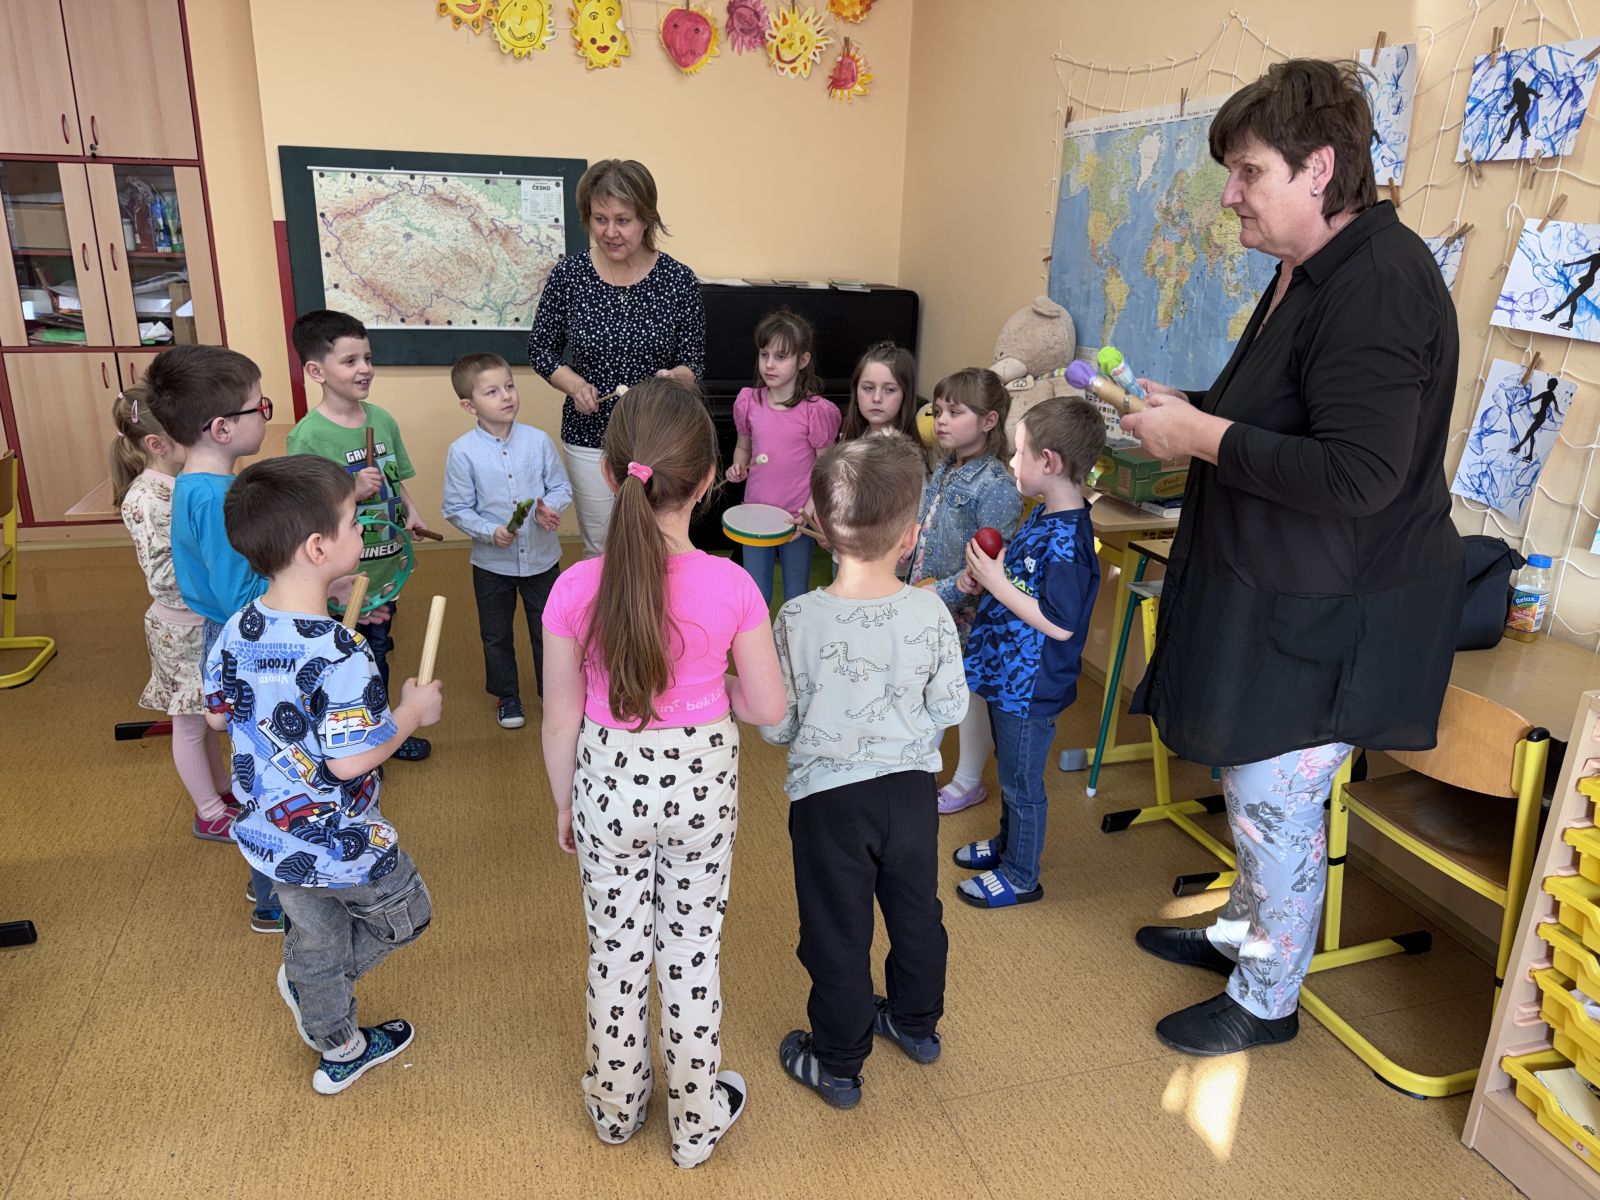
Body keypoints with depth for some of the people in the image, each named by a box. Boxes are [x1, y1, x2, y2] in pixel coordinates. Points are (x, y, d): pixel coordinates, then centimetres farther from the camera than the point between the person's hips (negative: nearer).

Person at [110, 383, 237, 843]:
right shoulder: (146, 501, -24)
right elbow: (162, 577, -27)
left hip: (211, 619, 8)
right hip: (184, 629, -8)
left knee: (207, 712, 24)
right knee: (190, 722, 10)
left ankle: (222, 786, 42)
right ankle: (210, 815, 25)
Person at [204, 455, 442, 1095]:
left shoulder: (237, 631, -8)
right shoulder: (339, 654, -33)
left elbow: (217, 712, 7)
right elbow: (351, 760, -30)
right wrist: (413, 711, -15)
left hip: (269, 833, 7)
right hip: (340, 844, -7)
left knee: (315, 941, 27)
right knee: (404, 916, 23)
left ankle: (339, 1051, 45)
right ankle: (305, 980, 22)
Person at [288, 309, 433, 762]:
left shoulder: (383, 420, 0)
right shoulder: (308, 436, -18)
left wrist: (411, 512, -5)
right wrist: (352, 492, -29)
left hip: (385, 569, 6)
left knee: (378, 653, 24)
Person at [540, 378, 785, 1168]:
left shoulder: (576, 588, -18)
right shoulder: (731, 587, -20)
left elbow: (561, 722, -8)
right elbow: (767, 706, -10)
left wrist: (564, 805, 8)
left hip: (610, 783, 1)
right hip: (700, 782, 0)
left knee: (616, 951, 21)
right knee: (692, 953, 18)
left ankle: (616, 1108, 43)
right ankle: (696, 1123, 36)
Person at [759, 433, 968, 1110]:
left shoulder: (798, 619, -20)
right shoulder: (930, 613, -14)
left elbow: (777, 727, -12)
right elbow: (950, 709, -4)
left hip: (828, 796, -3)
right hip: (911, 786, 3)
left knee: (837, 933, 13)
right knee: (916, 911, 25)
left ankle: (837, 1065, 31)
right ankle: (917, 1025, 47)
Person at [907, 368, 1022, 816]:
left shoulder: (995, 487, -21)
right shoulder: (943, 472, 5)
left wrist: (939, 594, -26)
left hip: (968, 613, -8)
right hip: (929, 612, 8)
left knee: (973, 695, 11)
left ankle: (968, 782, 29)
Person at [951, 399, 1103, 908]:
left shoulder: (1067, 540, -28)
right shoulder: (1042, 516, 2)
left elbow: (1060, 623, -29)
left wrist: (996, 582, -25)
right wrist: (982, 580, -1)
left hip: (1030, 688, -9)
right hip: (1006, 674, 9)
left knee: (1021, 782, 9)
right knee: (1009, 770, 26)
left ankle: (1020, 877, 27)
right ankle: (1007, 843, 46)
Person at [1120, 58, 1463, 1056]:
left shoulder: (1379, 285, -23)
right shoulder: (1309, 272, 10)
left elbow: (1357, 476, -30)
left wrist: (1203, 435, -23)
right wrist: (1186, 411, 7)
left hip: (1332, 616, -10)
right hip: (1279, 589, 10)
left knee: (1275, 798, 4)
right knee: (1256, 785, 22)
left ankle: (1265, 1000, 26)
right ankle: (1244, 931, 43)